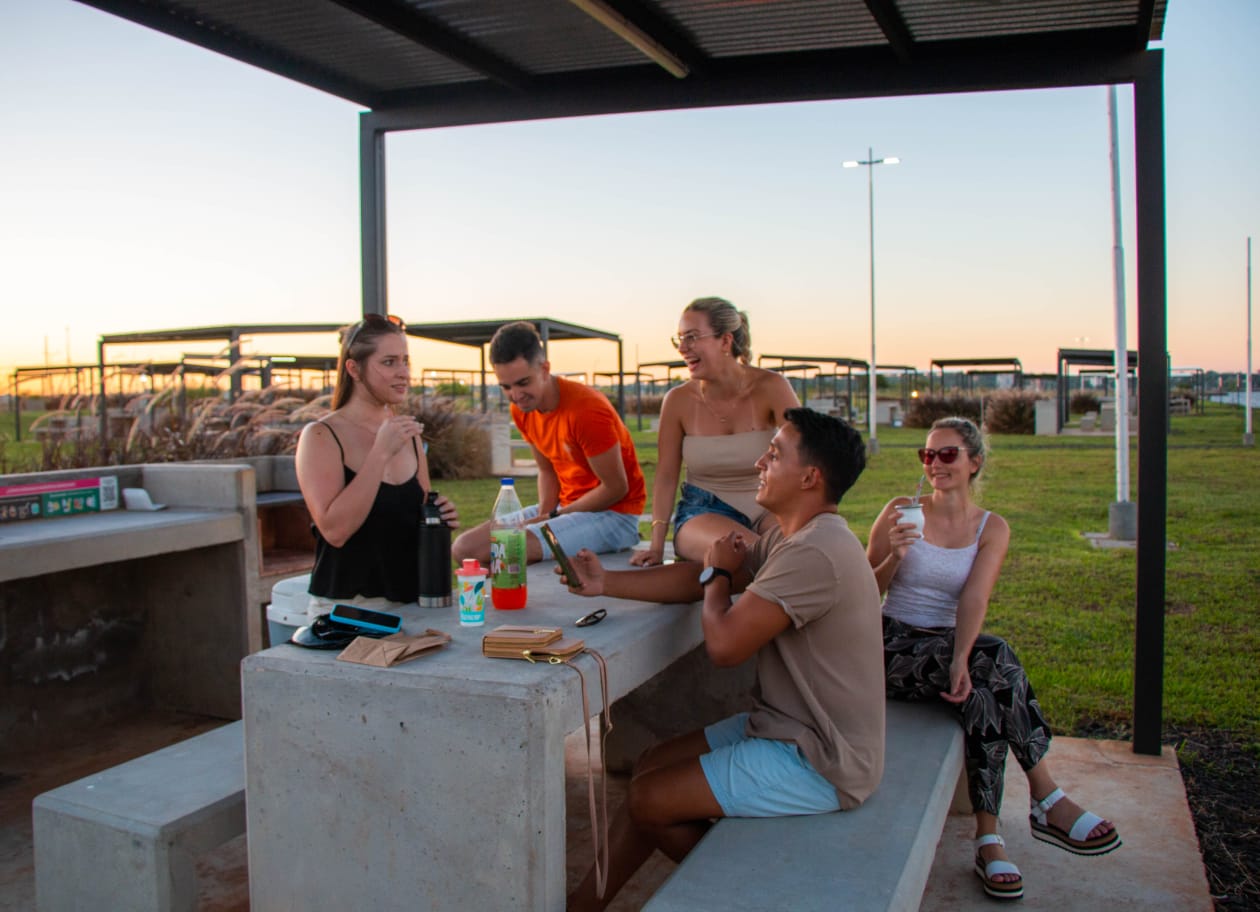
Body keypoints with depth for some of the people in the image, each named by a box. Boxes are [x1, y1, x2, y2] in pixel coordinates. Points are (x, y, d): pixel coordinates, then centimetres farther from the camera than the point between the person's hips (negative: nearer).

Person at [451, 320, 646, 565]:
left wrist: (552, 517, -12)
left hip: (614, 512, -8)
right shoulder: (522, 410, 2)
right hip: (564, 506, 8)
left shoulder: (587, 409, -23)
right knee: (465, 547, -3)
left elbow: (616, 488, -17)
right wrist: (542, 517, -8)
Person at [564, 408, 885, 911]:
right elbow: (699, 580, 8)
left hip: (818, 764, -10)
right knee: (651, 766, 12)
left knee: (647, 800, -7)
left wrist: (719, 573, -6)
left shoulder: (816, 553, -27)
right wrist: (606, 582, -1)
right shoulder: (792, 536, 7)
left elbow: (724, 643, -26)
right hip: (788, 728, 10)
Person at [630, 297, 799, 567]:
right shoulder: (678, 400, -5)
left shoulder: (770, 388, -9)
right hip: (704, 513, -1)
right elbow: (666, 476, 0)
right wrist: (656, 546, -8)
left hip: (767, 509, 1)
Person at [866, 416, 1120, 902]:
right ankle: (1047, 800, -21)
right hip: (893, 647, -2)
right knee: (996, 658, -30)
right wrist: (892, 557, -21)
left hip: (951, 645, 3)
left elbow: (975, 598, -13)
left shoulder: (992, 528, 5)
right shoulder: (902, 512, 0)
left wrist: (961, 659, -30)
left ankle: (987, 834, -26)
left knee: (982, 690, -33)